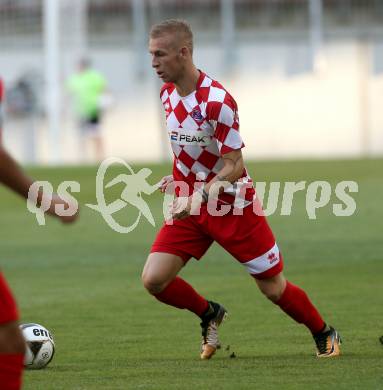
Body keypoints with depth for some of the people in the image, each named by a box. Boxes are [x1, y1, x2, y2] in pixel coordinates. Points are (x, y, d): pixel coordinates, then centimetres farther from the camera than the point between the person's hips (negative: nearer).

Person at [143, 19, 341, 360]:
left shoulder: (217, 101, -25)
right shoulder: (168, 92, 0)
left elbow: (234, 166, -23)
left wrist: (197, 198, -35)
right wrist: (178, 179, 5)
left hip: (234, 205, -6)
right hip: (190, 205, 6)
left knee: (274, 288, 4)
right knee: (154, 280, -9)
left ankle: (325, 335, 30)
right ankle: (209, 315, 19)